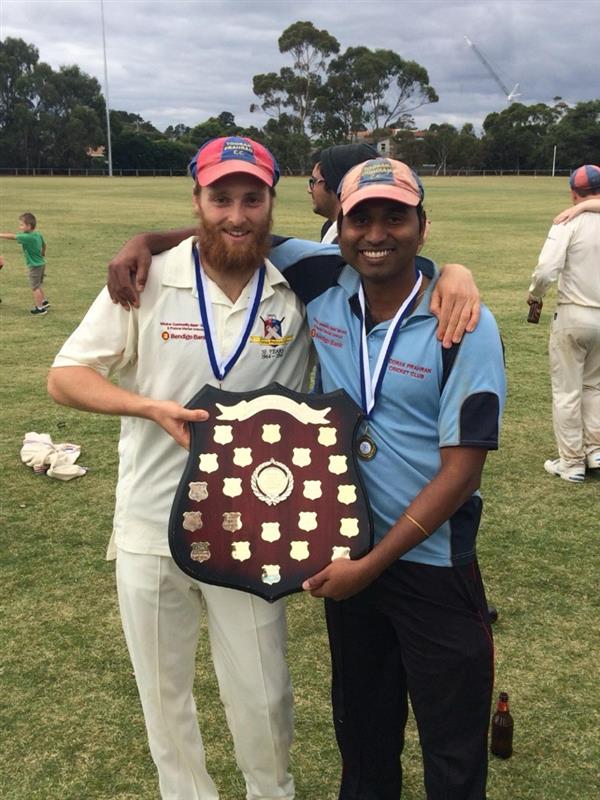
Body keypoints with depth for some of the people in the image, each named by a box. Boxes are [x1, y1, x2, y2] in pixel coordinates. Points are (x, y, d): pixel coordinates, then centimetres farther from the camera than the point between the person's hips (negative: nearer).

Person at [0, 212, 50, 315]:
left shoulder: (28, 237, -25)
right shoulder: (38, 235, 0)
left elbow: (12, 236, -25)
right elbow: (44, 245, 15)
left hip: (34, 266, -8)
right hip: (41, 263, 9)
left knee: (35, 287, 5)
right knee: (37, 285, 25)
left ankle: (40, 308, 13)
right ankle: (44, 301, 37)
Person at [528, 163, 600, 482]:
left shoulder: (569, 223, -12)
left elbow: (546, 270, -21)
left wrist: (534, 295, -2)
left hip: (572, 315, -4)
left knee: (567, 391, 6)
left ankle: (571, 462, 12)